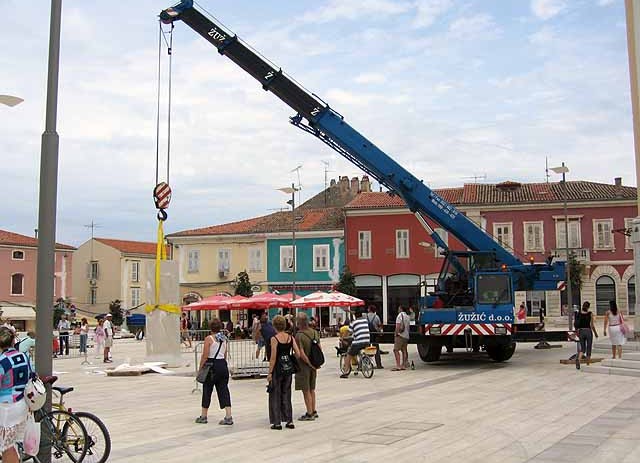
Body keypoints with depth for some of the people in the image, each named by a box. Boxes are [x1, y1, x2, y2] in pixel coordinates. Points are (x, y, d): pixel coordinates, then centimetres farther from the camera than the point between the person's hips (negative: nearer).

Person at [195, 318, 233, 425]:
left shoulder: (209, 339, -10)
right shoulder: (224, 339, 8)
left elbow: (205, 356, -11)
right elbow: (225, 355, 12)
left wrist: (201, 367, -3)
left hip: (212, 365, -5)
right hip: (223, 365, 5)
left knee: (207, 390, 8)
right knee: (224, 390, 5)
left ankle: (203, 416, 18)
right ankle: (228, 417, -2)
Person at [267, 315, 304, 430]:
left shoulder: (274, 339, -13)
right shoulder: (291, 337, 1)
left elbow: (273, 358, -14)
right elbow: (298, 354, -2)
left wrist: (270, 373, -9)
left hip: (277, 368, -5)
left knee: (275, 395, 6)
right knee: (286, 394, 15)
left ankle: (277, 422, 7)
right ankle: (289, 421, 15)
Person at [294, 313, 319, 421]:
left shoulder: (299, 335, -20)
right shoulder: (314, 332, 2)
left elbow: (301, 353, -24)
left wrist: (310, 363, -14)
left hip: (304, 366, -7)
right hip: (313, 365, 7)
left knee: (306, 391, 3)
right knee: (312, 389, 19)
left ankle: (309, 414, 9)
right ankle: (313, 411, 27)